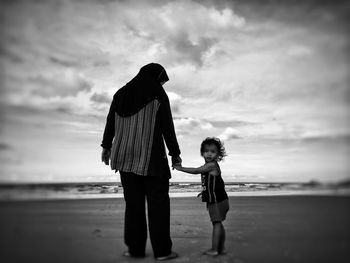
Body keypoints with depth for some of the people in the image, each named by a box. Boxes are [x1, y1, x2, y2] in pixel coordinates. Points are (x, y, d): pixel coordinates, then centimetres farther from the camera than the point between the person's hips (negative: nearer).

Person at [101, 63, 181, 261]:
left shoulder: (121, 93, 13)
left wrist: (106, 146, 23)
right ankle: (162, 250, 4)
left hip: (125, 155, 5)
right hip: (151, 156, -4)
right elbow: (168, 127, -3)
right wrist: (175, 153, 5)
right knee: (158, 201, 2)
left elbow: (110, 122, 15)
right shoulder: (159, 94, -1)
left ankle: (135, 248, 11)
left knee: (133, 202, 9)